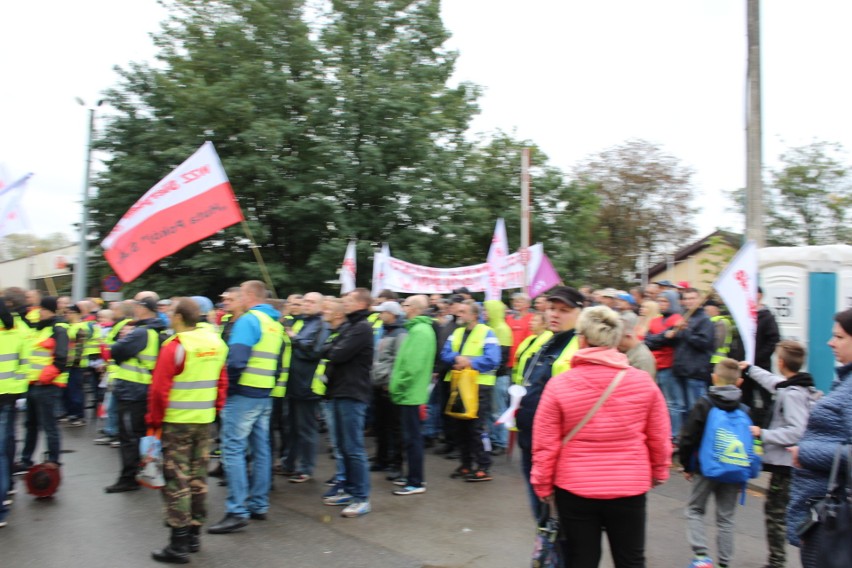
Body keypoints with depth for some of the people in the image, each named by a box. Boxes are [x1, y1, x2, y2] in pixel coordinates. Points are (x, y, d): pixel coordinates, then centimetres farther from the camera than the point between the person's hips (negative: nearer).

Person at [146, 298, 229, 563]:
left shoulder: (175, 346, -16)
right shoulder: (216, 342, 3)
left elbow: (159, 389, -15)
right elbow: (222, 382, 8)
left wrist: (154, 420, -3)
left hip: (176, 422, -6)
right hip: (205, 421, 6)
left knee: (177, 481, 3)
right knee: (198, 478, 15)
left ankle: (179, 544, 8)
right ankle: (194, 535, 26)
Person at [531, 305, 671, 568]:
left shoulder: (559, 384, -14)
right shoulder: (643, 381, -8)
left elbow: (545, 445, -9)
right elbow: (659, 438, 2)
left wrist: (543, 485, 5)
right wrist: (659, 472, 19)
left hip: (575, 489, -1)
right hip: (630, 487, 2)